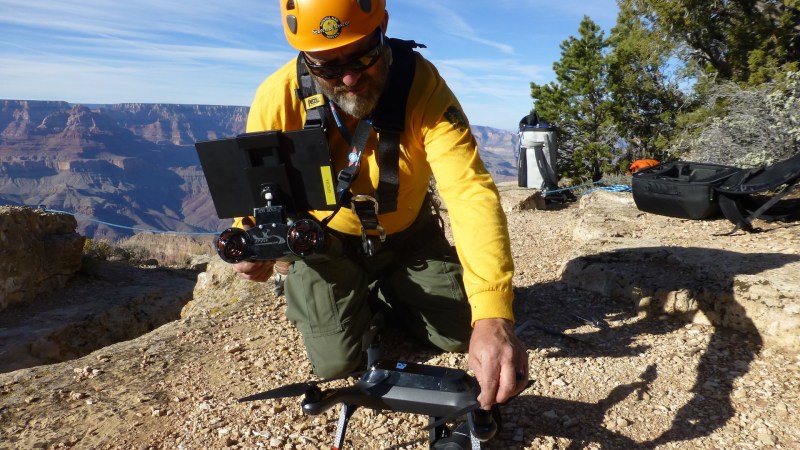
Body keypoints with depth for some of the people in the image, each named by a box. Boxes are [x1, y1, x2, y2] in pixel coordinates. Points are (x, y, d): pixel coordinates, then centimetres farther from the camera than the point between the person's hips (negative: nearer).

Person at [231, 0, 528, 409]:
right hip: (328, 238, 0)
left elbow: (470, 190, -39)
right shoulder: (277, 98, -26)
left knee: (461, 333, 2)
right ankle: (304, 289, 28)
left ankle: (386, 294, 30)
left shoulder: (421, 82, -30)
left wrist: (493, 315, -50)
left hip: (407, 233, 1)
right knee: (336, 360, -4)